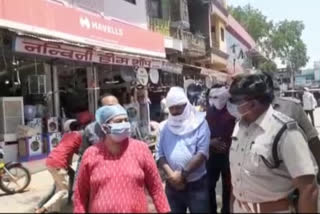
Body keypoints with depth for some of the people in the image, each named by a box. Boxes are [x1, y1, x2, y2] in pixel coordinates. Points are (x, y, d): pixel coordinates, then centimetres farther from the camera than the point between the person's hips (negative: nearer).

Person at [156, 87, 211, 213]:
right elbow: (159, 154, 0)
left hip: (197, 184, -3)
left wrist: (183, 174, -16)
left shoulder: (199, 123, -5)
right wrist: (171, 174, -15)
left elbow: (202, 153, -12)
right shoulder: (165, 127, 4)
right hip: (172, 185, 3)